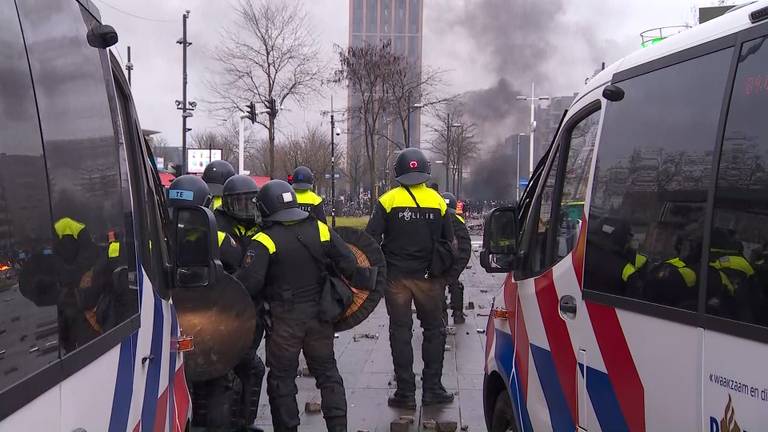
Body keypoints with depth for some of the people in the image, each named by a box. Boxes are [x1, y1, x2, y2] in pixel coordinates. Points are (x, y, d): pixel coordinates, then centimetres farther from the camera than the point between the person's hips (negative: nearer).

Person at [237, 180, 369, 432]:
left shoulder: (265, 241, -14)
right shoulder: (320, 230, -1)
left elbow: (250, 282, -22)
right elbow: (349, 264, -2)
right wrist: (362, 282, 13)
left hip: (284, 320, -4)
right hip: (319, 315, 4)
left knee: (282, 378, 10)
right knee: (327, 372, 16)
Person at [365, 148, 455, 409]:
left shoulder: (388, 200, -5)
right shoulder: (438, 201, 2)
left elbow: (371, 239, -8)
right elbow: (450, 241, 7)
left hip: (396, 276, -1)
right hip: (429, 277, 1)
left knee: (400, 333, 6)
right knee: (434, 330, 14)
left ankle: (406, 393, 8)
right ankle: (432, 388, 15)